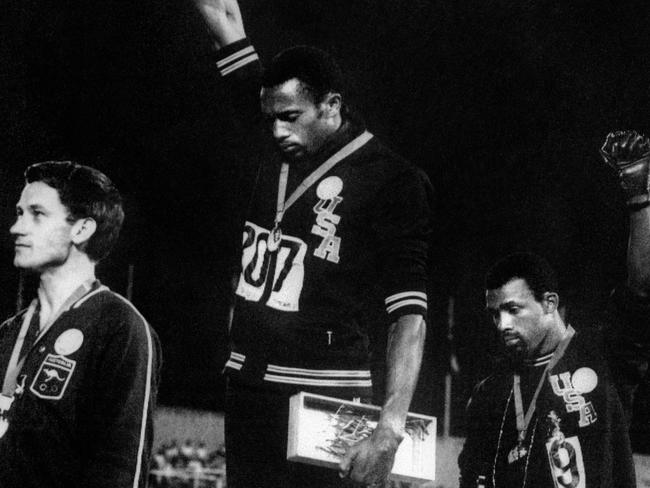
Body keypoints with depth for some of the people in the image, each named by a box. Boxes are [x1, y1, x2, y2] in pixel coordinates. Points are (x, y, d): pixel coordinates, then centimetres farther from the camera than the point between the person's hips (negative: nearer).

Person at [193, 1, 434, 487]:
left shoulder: (392, 182, -7)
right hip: (245, 384, 6)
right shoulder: (272, 154, 10)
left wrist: (390, 429, -23)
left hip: (322, 392, -6)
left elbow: (409, 317, -14)